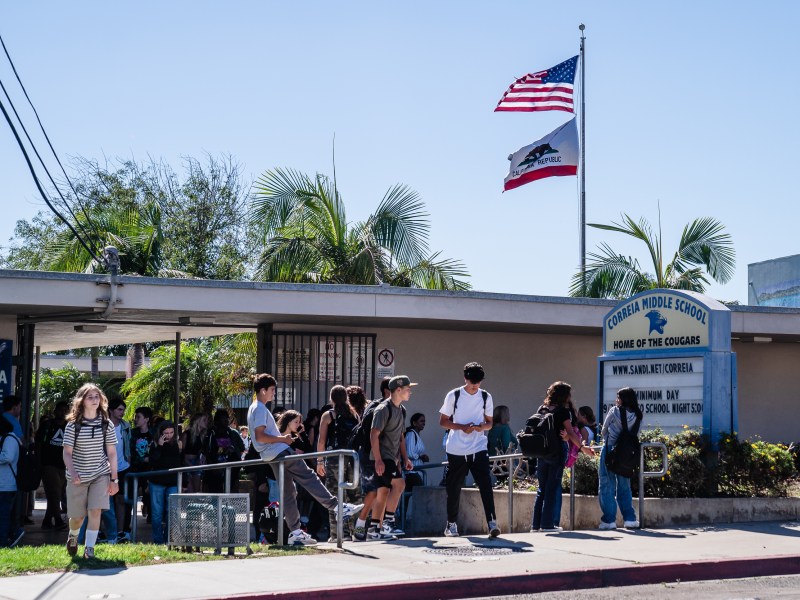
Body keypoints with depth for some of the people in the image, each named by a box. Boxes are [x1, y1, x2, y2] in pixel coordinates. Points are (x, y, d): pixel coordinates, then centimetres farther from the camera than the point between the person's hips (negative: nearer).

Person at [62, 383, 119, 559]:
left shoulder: (106, 424, -1)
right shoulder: (73, 425, -6)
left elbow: (112, 453, 2)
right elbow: (67, 452, -7)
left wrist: (114, 479, 0)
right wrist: (72, 472, -24)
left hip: (100, 474, 1)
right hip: (78, 477, -1)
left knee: (95, 511, -15)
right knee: (77, 516, 7)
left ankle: (89, 548, -6)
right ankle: (73, 536, 40)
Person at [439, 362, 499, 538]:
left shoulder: (486, 397, 6)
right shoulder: (453, 396, -2)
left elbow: (489, 423, 12)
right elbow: (443, 421, 2)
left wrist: (482, 427, -12)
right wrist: (462, 427, -15)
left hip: (479, 449, 1)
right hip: (456, 450, -1)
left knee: (486, 485, -13)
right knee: (454, 489, 7)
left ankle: (492, 523, -16)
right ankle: (451, 524, 23)